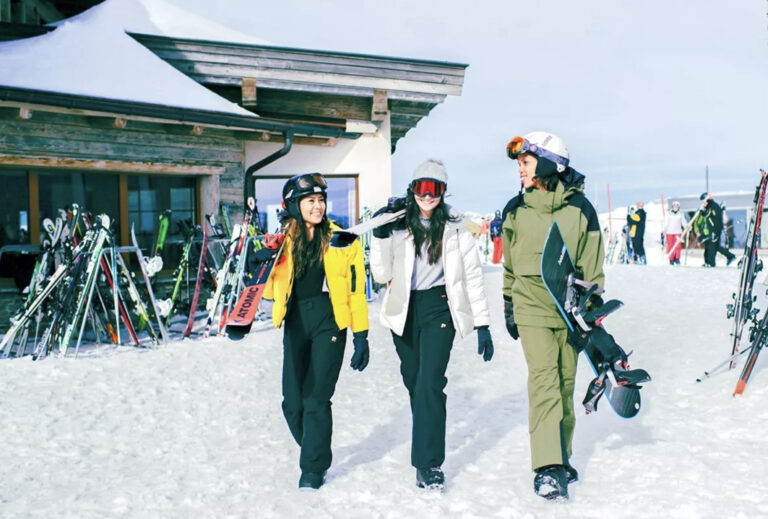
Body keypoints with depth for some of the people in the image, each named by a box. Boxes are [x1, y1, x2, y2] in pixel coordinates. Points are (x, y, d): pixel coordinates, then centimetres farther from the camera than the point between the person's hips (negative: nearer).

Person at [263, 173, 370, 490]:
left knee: (316, 398, -6)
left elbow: (355, 289, -3)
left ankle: (314, 467, 10)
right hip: (296, 324, 4)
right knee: (292, 401, 7)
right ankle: (314, 449, 34)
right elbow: (271, 284, 11)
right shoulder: (283, 242, 6)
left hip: (329, 322, -3)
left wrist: (361, 336, -5)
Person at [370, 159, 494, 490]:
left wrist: (482, 324, -3)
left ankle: (428, 463, -7)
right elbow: (382, 274, -4)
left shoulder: (454, 227, -1)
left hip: (439, 306, -2)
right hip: (403, 309, 3)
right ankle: (427, 439, 39)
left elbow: (472, 275, 0)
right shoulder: (397, 224, 0)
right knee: (413, 380, 14)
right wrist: (380, 235, -17)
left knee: (430, 382, -14)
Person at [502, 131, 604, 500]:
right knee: (544, 381, -11)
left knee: (565, 384, 9)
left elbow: (591, 265, 5)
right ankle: (548, 468, -9)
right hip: (531, 308, 0)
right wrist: (508, 306, 15)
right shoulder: (516, 209, 4)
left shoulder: (579, 207, 0)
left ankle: (562, 458, 25)